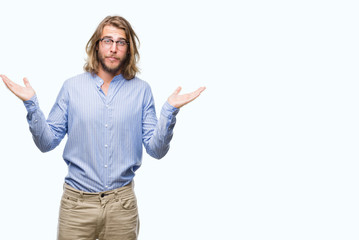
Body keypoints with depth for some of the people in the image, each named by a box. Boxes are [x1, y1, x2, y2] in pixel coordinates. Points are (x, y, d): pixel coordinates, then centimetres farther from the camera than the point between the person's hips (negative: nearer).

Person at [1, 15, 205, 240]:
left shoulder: (141, 90, 0)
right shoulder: (72, 86, 1)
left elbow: (156, 149, -3)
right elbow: (47, 142, 0)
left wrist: (170, 110, -16)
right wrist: (31, 104, -12)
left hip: (122, 204, 0)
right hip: (77, 202, 0)